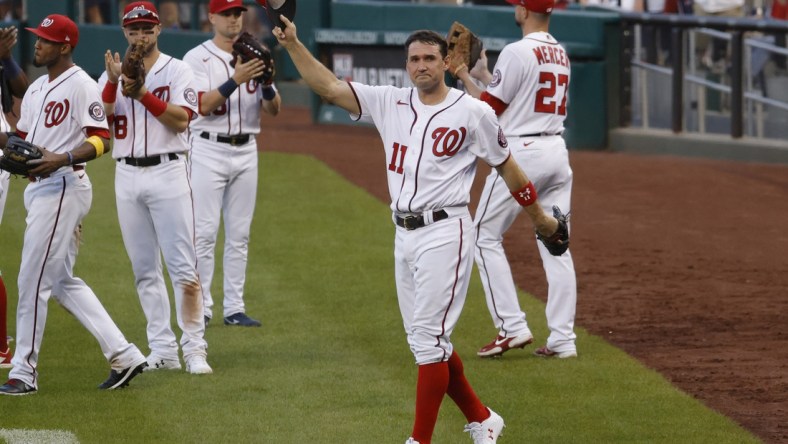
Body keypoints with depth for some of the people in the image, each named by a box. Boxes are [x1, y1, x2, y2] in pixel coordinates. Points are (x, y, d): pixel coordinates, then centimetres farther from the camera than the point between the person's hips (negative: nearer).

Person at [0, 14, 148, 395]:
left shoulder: (80, 85, -11)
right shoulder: (37, 89, 18)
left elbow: (100, 140, -17)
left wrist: (62, 159, -30)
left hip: (64, 188, -10)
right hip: (39, 188, 10)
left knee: (33, 280, -8)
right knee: (62, 282, 11)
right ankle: (122, 355, 13)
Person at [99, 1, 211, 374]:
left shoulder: (177, 70, 2)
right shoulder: (111, 76, 12)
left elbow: (181, 119, -11)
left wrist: (143, 93, -18)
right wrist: (114, 83, -15)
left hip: (167, 172, -4)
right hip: (127, 176, 4)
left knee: (183, 266, -8)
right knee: (144, 269, 5)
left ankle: (194, 348, -7)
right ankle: (162, 351, 9)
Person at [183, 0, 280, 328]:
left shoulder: (252, 58, 9)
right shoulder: (197, 58, -5)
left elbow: (273, 109, 3)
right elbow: (204, 105, -17)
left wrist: (266, 83, -17)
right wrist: (235, 81, -29)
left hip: (246, 151, 5)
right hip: (209, 150, -5)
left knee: (239, 235, 6)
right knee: (204, 233, -6)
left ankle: (234, 308, 10)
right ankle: (201, 308, 0)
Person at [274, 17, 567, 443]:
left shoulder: (472, 112, -4)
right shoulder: (389, 102, 7)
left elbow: (505, 165, 5)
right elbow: (329, 87, 2)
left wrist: (539, 217, 13)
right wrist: (293, 45, -10)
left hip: (445, 233, -6)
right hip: (404, 235, 6)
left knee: (429, 337, -9)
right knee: (424, 340, 11)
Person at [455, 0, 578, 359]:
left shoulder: (517, 53, -13)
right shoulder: (561, 54, 13)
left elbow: (488, 109, -8)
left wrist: (464, 77, 6)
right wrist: (483, 74, 27)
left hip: (520, 152, -8)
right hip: (557, 151, 8)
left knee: (486, 236, 3)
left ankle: (511, 327, -4)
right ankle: (562, 339, 4)